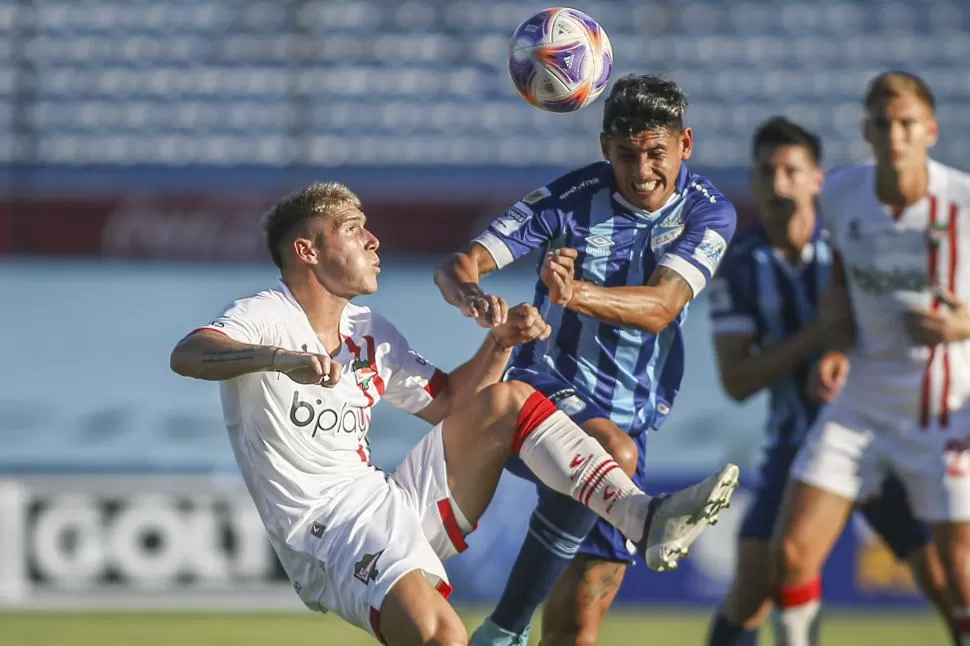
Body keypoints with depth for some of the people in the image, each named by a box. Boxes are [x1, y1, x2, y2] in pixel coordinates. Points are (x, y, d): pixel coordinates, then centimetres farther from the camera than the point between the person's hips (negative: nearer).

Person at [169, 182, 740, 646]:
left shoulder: (370, 333, 17)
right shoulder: (265, 318, -8)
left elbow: (447, 403, 26)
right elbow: (185, 355, -29)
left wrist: (500, 344, 8)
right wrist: (281, 359, -47)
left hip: (394, 504, 8)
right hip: (326, 535, -8)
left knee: (508, 401, 0)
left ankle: (646, 521, -9)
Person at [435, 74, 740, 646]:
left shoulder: (709, 213, -4)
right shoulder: (574, 198, -9)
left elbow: (659, 308, -21)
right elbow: (456, 266, -13)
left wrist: (578, 294, -40)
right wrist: (473, 297, -38)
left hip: (628, 421, 4)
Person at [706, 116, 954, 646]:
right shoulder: (738, 269, -6)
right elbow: (736, 382, -11)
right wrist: (818, 330, -22)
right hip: (798, 443, 0)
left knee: (942, 581, -8)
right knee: (753, 587, -14)